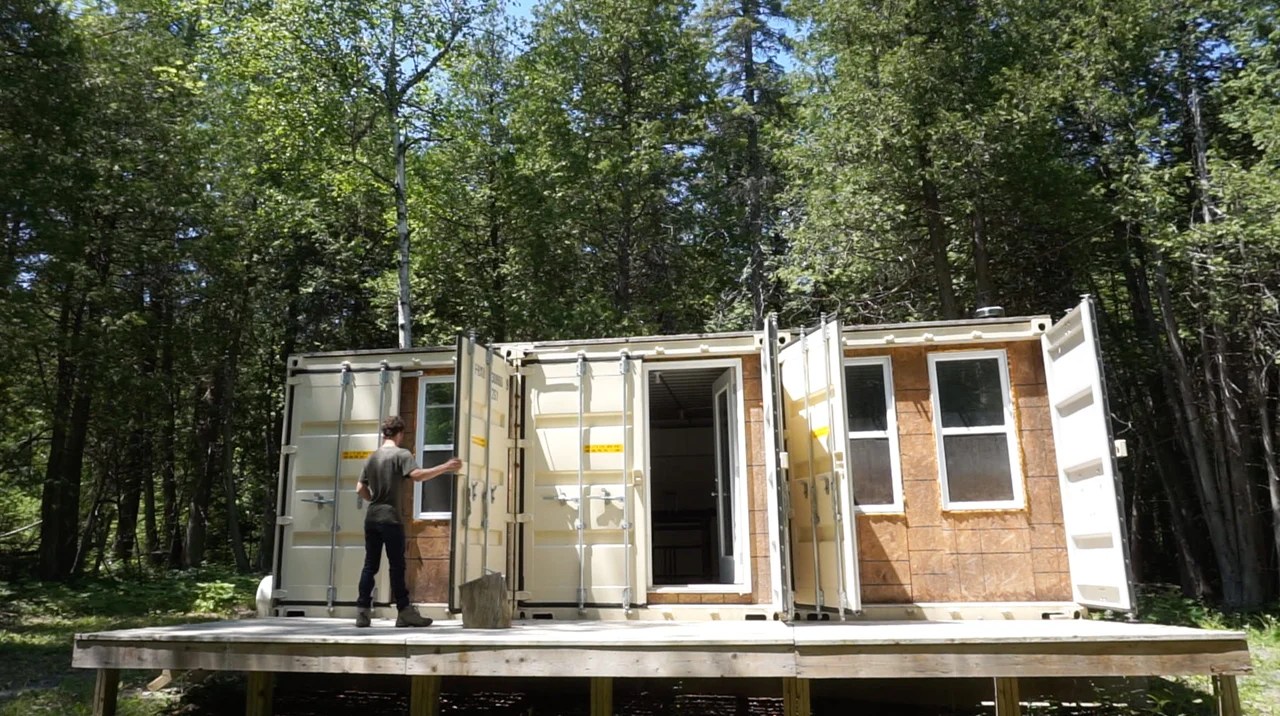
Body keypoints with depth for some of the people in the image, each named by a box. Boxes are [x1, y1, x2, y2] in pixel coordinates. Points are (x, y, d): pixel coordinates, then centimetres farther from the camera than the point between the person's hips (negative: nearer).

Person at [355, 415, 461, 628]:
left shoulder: (373, 457, 15)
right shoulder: (401, 454, -5)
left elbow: (360, 489, 15)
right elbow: (417, 475, -23)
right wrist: (445, 467, -20)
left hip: (371, 518, 6)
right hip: (390, 518, -6)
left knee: (370, 565, 8)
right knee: (397, 566, -3)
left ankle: (362, 611, 7)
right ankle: (404, 611, -1)